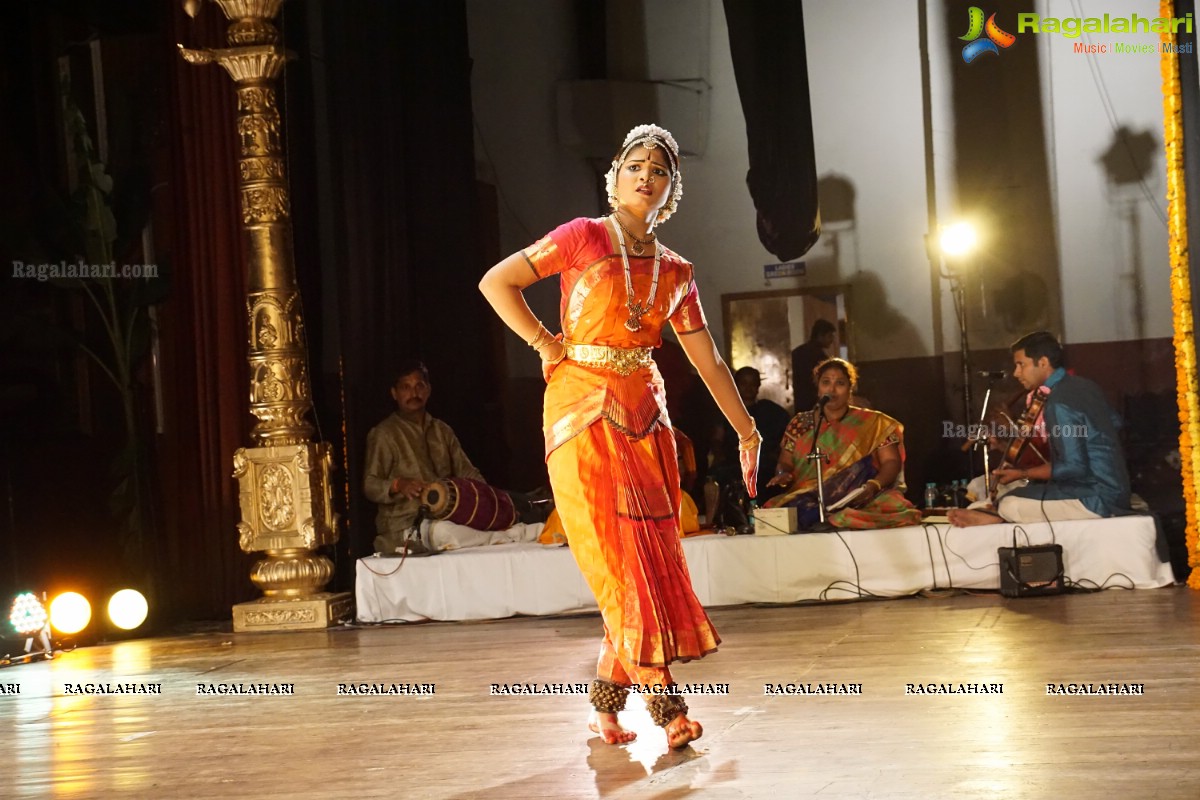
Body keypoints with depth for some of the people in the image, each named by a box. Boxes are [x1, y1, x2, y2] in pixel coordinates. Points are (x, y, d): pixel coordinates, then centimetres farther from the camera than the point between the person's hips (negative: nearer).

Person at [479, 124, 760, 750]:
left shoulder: (675, 272, 13)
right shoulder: (583, 238, 0)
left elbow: (708, 362, 16)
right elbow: (495, 282, -3)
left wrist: (746, 431, 16)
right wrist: (545, 344, -6)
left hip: (644, 414, 5)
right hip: (583, 409, -5)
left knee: (651, 555, 1)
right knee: (618, 554, -7)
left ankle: (607, 699, 12)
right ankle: (663, 699, -6)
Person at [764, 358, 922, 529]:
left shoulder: (873, 423, 9)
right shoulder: (800, 424, 16)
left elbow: (892, 462, 3)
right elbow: (785, 463, 15)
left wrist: (874, 485, -18)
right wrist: (783, 474, -10)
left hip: (857, 501, 0)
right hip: (808, 499, 0)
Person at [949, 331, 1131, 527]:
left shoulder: (1059, 404, -20)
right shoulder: (1084, 386, 8)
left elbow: (1072, 467, -23)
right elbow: (1115, 423, 23)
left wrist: (1022, 473, -12)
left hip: (1097, 499, -10)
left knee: (1008, 505, -14)